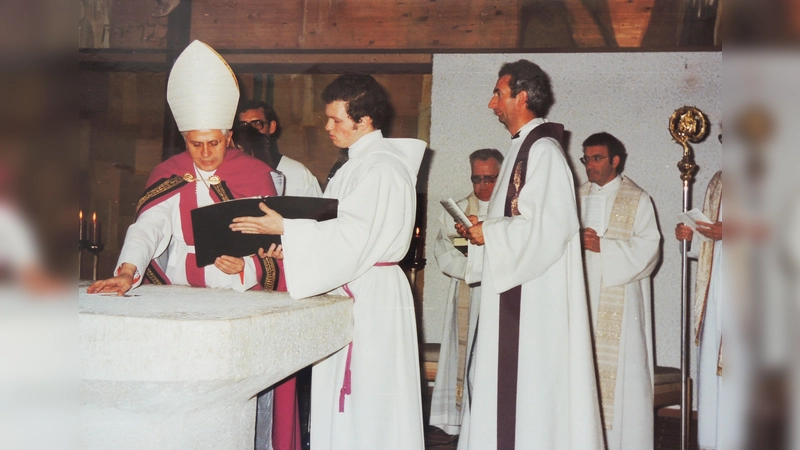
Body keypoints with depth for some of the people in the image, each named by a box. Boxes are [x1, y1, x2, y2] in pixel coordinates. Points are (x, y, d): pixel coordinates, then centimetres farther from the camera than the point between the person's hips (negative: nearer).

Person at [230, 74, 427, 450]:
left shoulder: (381, 168, -14)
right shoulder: (357, 165, 17)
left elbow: (354, 235, -22)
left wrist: (285, 228, -20)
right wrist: (289, 244, 5)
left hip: (370, 296, -10)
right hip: (347, 292, 10)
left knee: (367, 403, -3)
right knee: (341, 403, 12)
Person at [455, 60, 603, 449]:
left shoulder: (543, 150, -15)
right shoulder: (524, 147, 16)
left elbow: (547, 226, -23)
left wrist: (489, 233, -13)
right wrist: (484, 230, 9)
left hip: (535, 292, -10)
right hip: (515, 289, 10)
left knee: (530, 384, -4)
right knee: (509, 384, 12)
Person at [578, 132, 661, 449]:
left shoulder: (636, 199, 3)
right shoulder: (577, 197, 16)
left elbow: (648, 248, -7)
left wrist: (602, 246, -16)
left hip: (620, 300, -4)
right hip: (583, 296, 4)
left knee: (620, 370, -6)